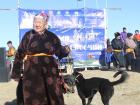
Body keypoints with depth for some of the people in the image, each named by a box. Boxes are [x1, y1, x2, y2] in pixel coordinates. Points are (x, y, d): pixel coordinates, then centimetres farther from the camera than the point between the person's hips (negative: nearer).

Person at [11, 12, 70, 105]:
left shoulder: (52, 36, 6)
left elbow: (60, 53, 8)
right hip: (32, 71, -1)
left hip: (50, 71, 1)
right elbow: (19, 54, 3)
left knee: (53, 97, 4)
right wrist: (16, 73, 2)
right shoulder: (28, 35, 2)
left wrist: (65, 50, -15)